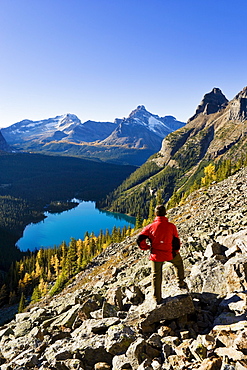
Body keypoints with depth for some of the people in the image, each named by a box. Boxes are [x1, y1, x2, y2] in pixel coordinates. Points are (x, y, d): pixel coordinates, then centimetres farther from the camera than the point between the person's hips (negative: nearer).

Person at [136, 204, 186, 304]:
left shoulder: (151, 227, -12)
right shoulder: (171, 226, -10)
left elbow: (139, 239, -12)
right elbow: (176, 241, 0)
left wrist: (146, 247, 6)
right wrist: (176, 251, 20)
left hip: (156, 255, 0)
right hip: (169, 254, 1)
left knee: (156, 276, 15)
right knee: (179, 261, 33)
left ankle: (157, 298, 25)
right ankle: (181, 282, 39)